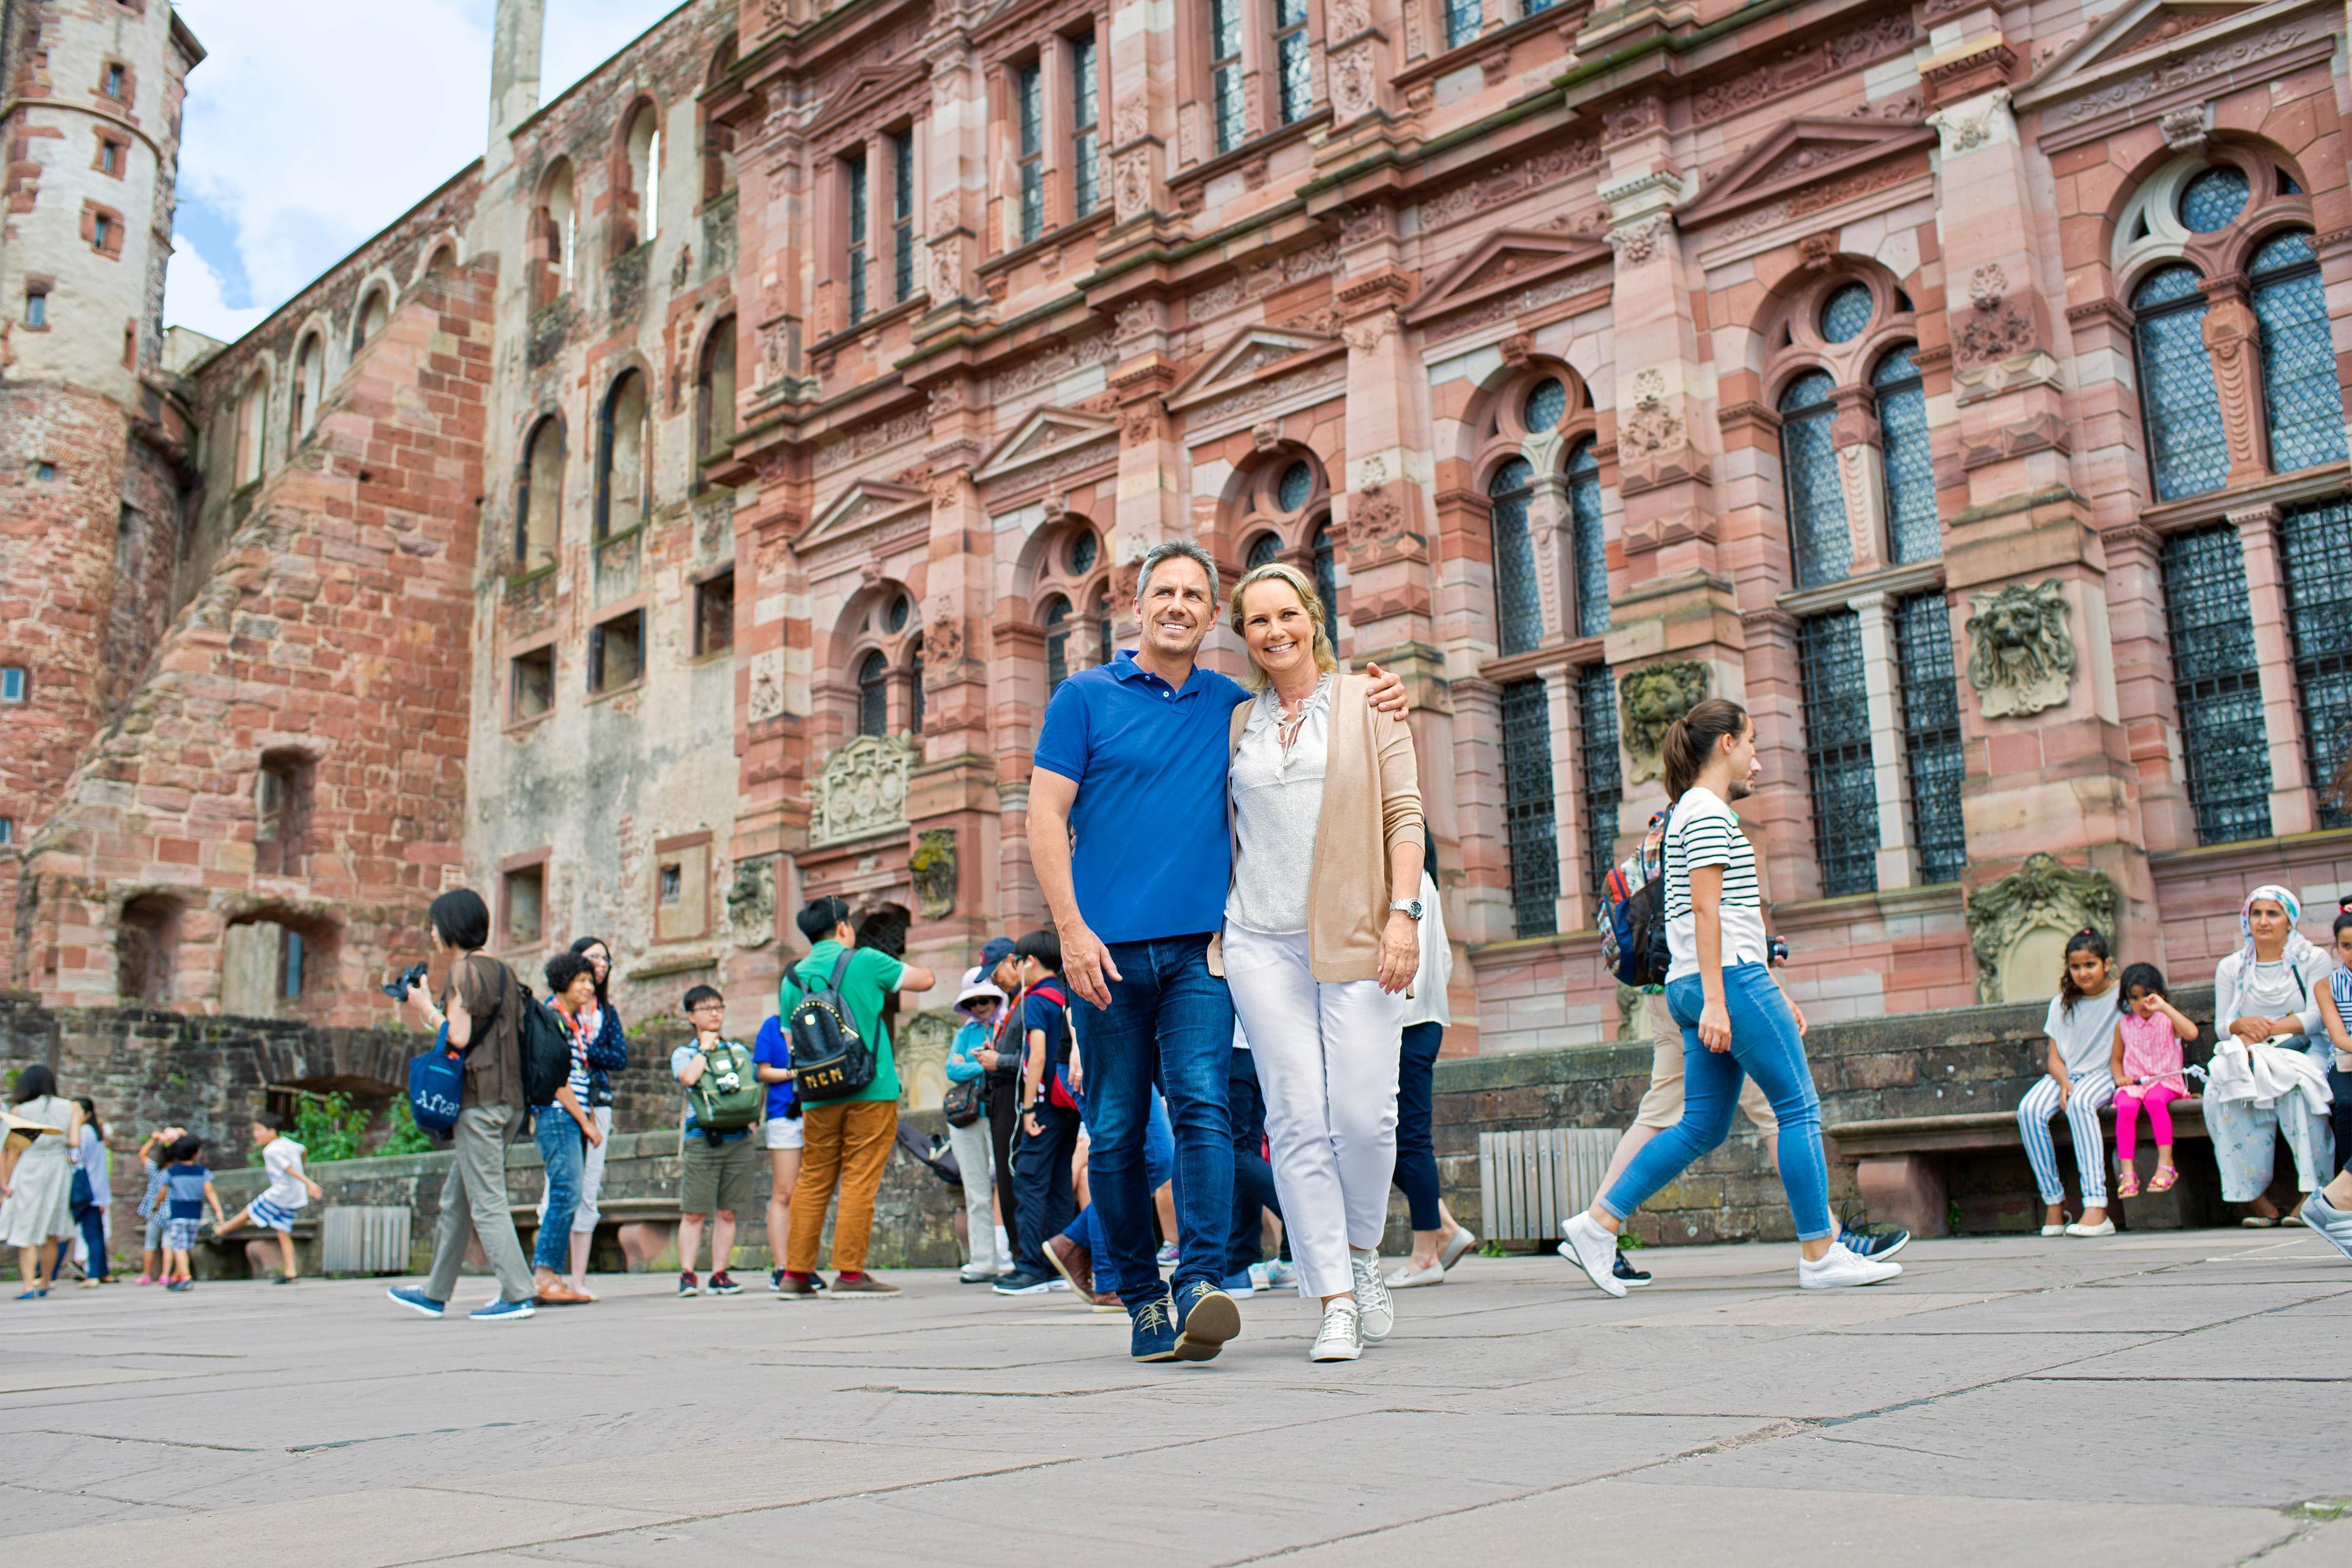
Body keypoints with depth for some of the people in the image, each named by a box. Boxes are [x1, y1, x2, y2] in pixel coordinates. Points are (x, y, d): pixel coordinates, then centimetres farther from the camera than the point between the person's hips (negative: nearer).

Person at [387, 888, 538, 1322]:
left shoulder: (464, 968, -9)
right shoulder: (501, 969, 16)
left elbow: (458, 1037, -17)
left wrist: (426, 1006, -2)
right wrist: (432, 1009, 18)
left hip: (478, 1099, -9)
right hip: (509, 1100, 9)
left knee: (486, 1202, -7)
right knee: (456, 1200, 17)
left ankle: (516, 1295, -8)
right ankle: (435, 1293, 25)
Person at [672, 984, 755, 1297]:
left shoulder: (739, 1051, 18)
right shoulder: (683, 1053, 8)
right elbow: (689, 1078, -15)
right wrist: (705, 1048, -3)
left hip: (738, 1139, 3)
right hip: (701, 1139, -3)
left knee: (727, 1212, 1)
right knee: (694, 1212, -6)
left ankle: (719, 1274, 4)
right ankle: (687, 1275, -3)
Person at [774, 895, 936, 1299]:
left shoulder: (792, 978, 11)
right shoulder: (864, 961, -2)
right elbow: (926, 979, 7)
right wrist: (896, 970, 26)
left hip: (819, 1096, 4)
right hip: (870, 1091, -4)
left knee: (813, 1182, 10)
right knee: (860, 1181, -2)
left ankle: (796, 1273, 12)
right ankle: (850, 1273, -3)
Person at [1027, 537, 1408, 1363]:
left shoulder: (1235, 706, 14)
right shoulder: (1085, 696, 7)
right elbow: (1045, 816, 1)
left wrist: (1379, 698, 1)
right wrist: (1072, 929, -10)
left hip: (1199, 946, 1)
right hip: (1108, 948, -1)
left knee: (1202, 1104, -15)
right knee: (1118, 1129, 3)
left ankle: (1201, 1285, -20)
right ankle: (1142, 1298, 14)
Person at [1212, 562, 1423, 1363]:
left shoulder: (1366, 703, 7)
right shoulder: (1237, 724, 14)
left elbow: (1403, 814, 2)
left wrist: (1404, 913, -9)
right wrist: (1215, 935, 11)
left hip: (1356, 936, -2)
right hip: (1262, 939, 2)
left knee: (1365, 1113, -8)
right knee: (1298, 1120, -4)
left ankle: (1362, 1252, 19)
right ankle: (1336, 1301, 2)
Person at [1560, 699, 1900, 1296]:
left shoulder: (1692, 813, 24)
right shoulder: (1708, 811, -7)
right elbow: (1705, 909, -16)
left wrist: (1772, 994, 25)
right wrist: (1715, 1001, -21)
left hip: (1707, 988, 10)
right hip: (1730, 979, -10)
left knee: (1703, 1126, 7)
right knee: (1799, 1109, -2)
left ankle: (1598, 1223, 4)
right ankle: (1820, 1255, 2)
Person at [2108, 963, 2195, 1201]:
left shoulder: (2167, 1020, 5)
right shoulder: (2124, 1025, 14)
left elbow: (2191, 1033, -18)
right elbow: (2116, 1058, 22)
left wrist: (2164, 1007, -18)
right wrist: (2119, 1077, 0)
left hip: (2165, 1081, -2)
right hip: (2132, 1083, 2)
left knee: (2155, 1100, -37)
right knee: (2126, 1108, -31)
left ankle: (2166, 1164, -36)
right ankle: (2127, 1172, -34)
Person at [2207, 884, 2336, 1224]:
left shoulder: (2312, 959, 6)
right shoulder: (2230, 968, 14)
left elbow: (2318, 1016, -6)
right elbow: (2221, 1024, 9)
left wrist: (2268, 1029, -18)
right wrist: (2242, 1024, -15)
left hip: (2304, 1053, -2)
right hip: (2248, 1058, 2)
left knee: (2294, 1084, -38)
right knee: (2220, 1089, -32)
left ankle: (2312, 1192, -33)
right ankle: (2257, 1195, -29)